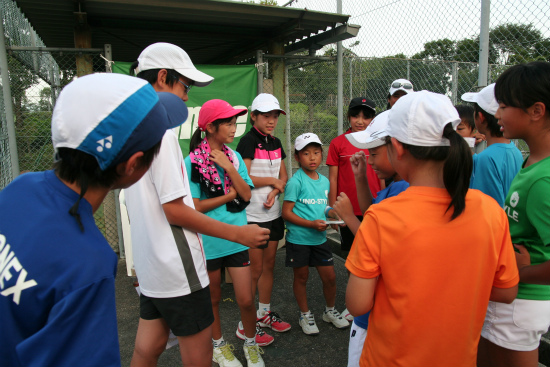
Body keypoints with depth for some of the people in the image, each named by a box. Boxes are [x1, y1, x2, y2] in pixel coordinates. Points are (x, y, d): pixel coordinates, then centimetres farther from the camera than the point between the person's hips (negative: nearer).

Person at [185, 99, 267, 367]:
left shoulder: (234, 157, 1)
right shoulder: (192, 161, -12)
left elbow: (246, 195, -5)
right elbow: (195, 206, -14)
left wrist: (228, 167, -15)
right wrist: (230, 195, -10)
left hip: (237, 239, 3)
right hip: (208, 241, -2)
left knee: (246, 299, 5)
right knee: (213, 298, 17)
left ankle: (251, 341, 34)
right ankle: (218, 344, 42)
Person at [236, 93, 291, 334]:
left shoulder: (275, 143, 12)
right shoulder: (248, 142, -11)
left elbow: (284, 176, 13)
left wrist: (275, 191, -7)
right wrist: (272, 181, -8)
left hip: (273, 213, 7)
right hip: (253, 216, -7)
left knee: (269, 265, 15)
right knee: (255, 270, 2)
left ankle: (264, 313, 32)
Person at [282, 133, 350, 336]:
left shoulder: (324, 181, 7)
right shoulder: (296, 182, -14)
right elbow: (286, 212, -16)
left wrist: (334, 214, -5)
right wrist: (312, 224, -21)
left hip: (320, 238, 5)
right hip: (299, 238, -5)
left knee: (330, 276, 11)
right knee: (301, 277, 11)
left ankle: (330, 311, 37)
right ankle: (305, 314, 33)